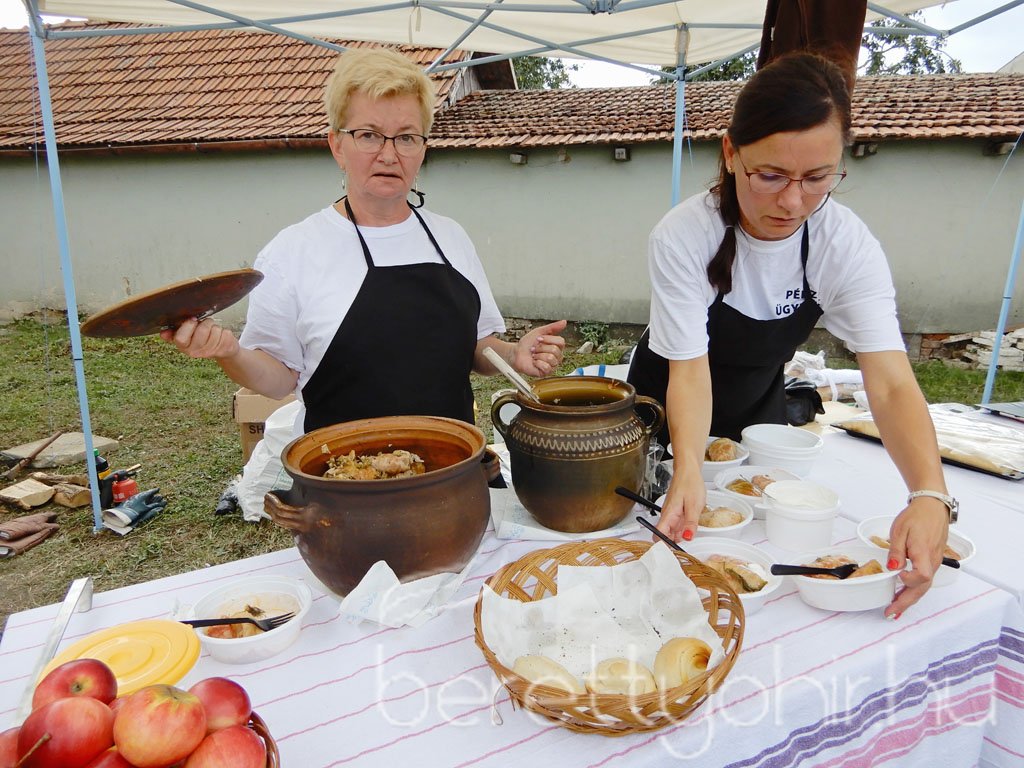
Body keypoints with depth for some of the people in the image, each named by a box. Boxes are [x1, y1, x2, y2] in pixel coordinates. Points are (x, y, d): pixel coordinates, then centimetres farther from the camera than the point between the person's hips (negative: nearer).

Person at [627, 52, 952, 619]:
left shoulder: (849, 246, -24)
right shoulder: (683, 237, -31)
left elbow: (891, 384, -31)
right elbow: (690, 371, -32)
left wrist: (930, 495, -47)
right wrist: (688, 470, -49)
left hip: (760, 411, 2)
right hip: (669, 418, -2)